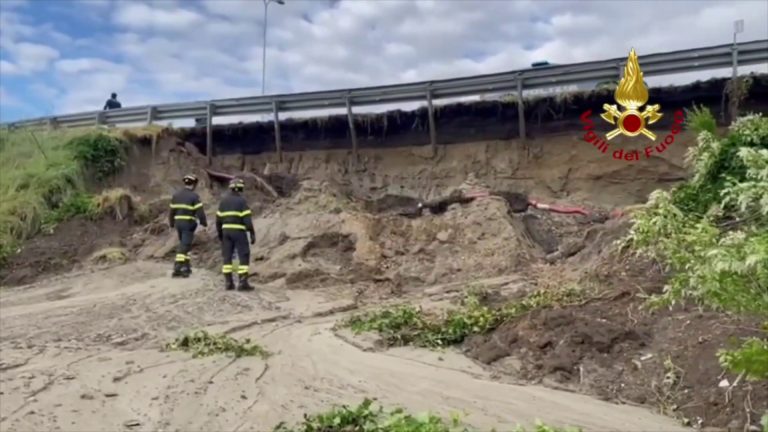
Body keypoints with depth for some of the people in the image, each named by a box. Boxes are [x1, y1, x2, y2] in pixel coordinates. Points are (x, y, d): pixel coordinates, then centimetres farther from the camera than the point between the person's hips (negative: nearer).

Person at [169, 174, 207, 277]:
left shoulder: (176, 195, 11)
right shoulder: (194, 196, -9)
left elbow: (171, 211, 14)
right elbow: (199, 211, -12)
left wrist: (172, 223, 23)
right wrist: (204, 222, 0)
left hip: (178, 223, 6)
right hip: (189, 224, -6)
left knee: (184, 244, 18)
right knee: (184, 246, -5)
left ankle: (186, 266, 21)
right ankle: (177, 268, -10)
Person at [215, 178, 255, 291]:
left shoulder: (224, 200, 9)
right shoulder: (241, 200, -8)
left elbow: (218, 218, 12)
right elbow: (247, 218, -15)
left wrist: (219, 233, 21)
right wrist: (252, 233, -13)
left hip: (226, 231, 6)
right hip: (238, 231, -6)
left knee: (227, 256, 9)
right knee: (244, 256, -2)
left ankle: (228, 282, 7)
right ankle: (242, 283, -8)